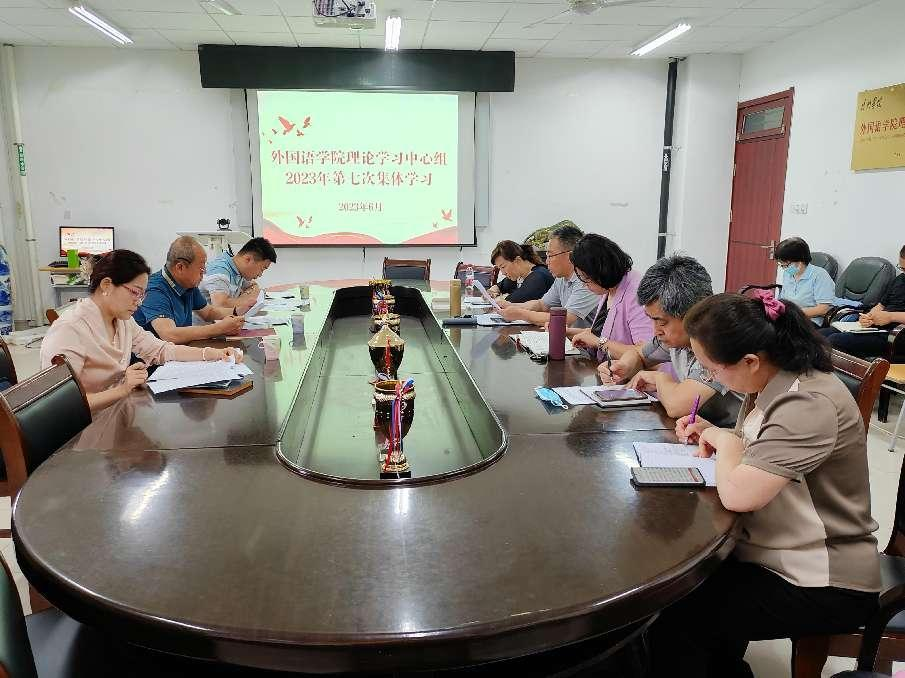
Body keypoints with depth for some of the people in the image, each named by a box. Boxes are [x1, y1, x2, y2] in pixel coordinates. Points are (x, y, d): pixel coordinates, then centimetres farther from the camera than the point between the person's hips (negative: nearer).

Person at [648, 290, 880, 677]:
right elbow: (752, 454, 19)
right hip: (773, 554, 9)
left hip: (823, 585, -9)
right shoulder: (772, 384, 1)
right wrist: (710, 433, 1)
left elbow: (738, 494, -34)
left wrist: (726, 441, -16)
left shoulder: (810, 405, -28)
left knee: (673, 622, -16)